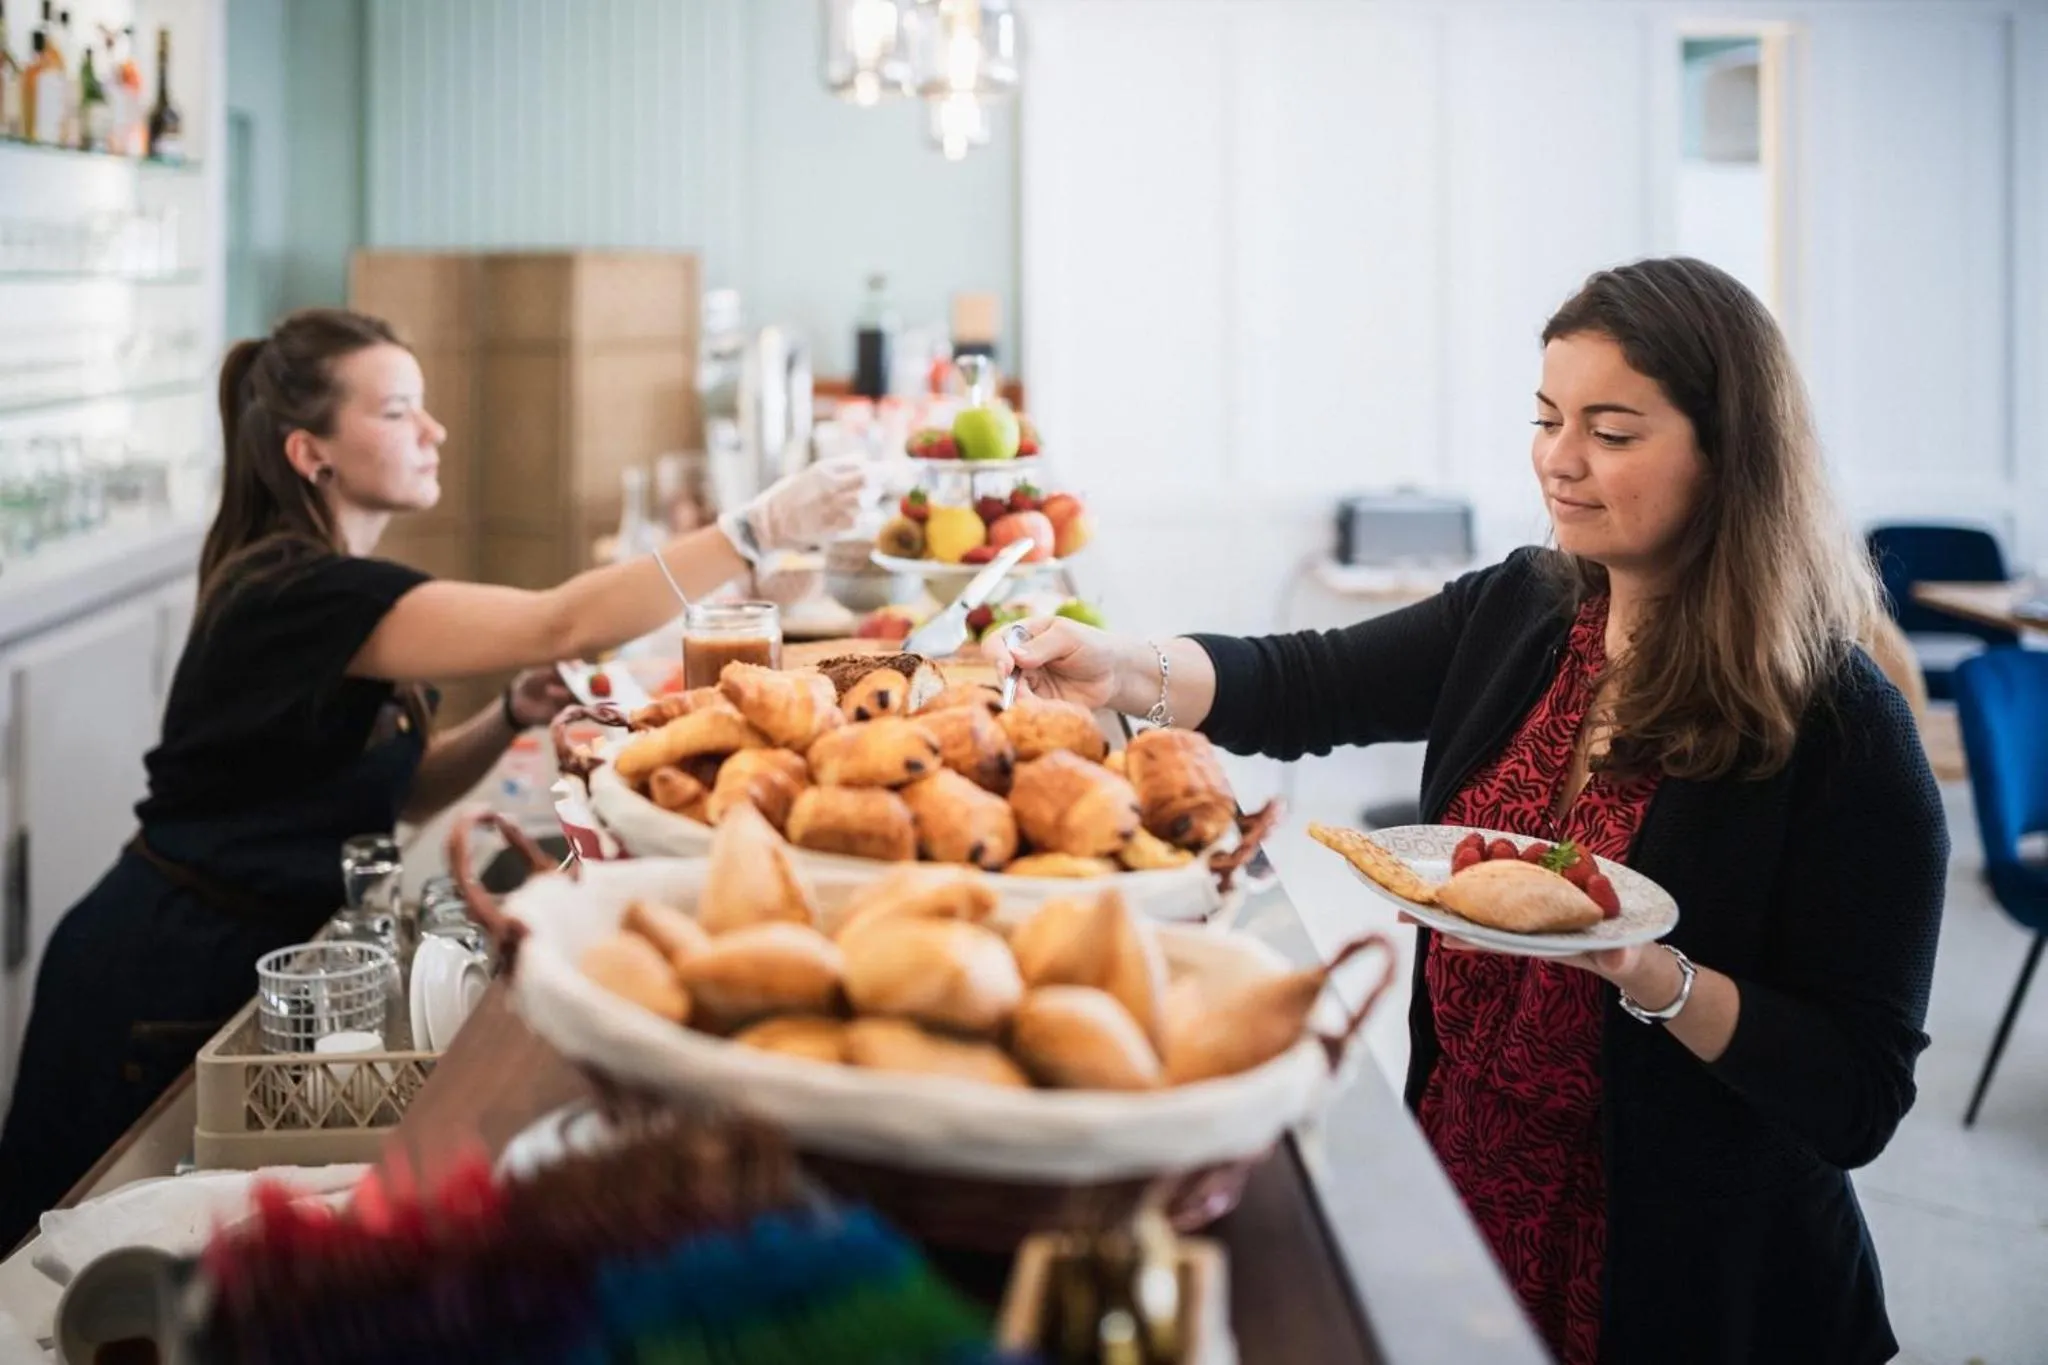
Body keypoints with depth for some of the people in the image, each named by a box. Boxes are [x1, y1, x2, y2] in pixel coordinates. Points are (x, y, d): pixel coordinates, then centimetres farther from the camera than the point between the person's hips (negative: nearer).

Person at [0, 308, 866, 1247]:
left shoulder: (332, 587, 7)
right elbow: (563, 624, -33)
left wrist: (512, 716, -7)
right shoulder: (297, 594, -24)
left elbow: (400, 788, 11)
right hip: (168, 985, -8)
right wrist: (758, 530, -32)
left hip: (255, 956, 9)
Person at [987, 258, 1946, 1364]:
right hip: (1463, 1202, 5)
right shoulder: (1519, 614, -2)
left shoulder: (1839, 731, -20)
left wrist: (1648, 972, -33)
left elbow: (1858, 1105, -19)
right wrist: (1128, 670, -20)